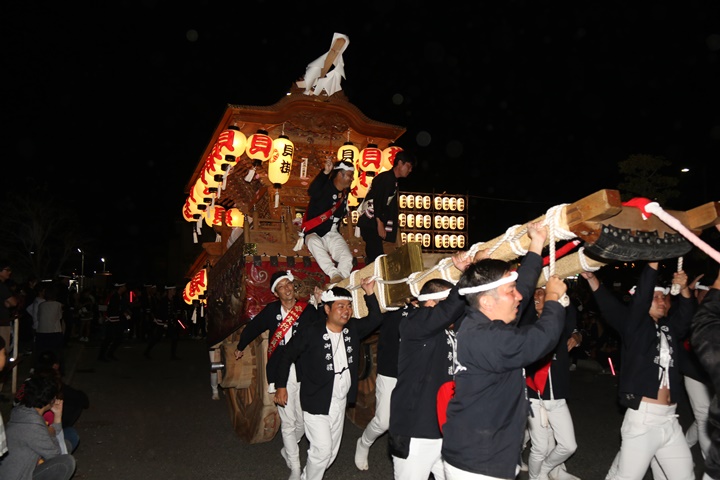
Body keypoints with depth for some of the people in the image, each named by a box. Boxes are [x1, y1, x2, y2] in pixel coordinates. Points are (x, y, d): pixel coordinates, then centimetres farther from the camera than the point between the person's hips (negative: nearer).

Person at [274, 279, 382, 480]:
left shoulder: (352, 328, -1)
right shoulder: (311, 332, -16)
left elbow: (375, 319, -1)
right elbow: (287, 355, -7)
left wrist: (369, 293, -13)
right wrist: (281, 386, -5)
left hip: (340, 402, 6)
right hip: (317, 402, -6)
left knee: (332, 450, 14)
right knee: (322, 449, -7)